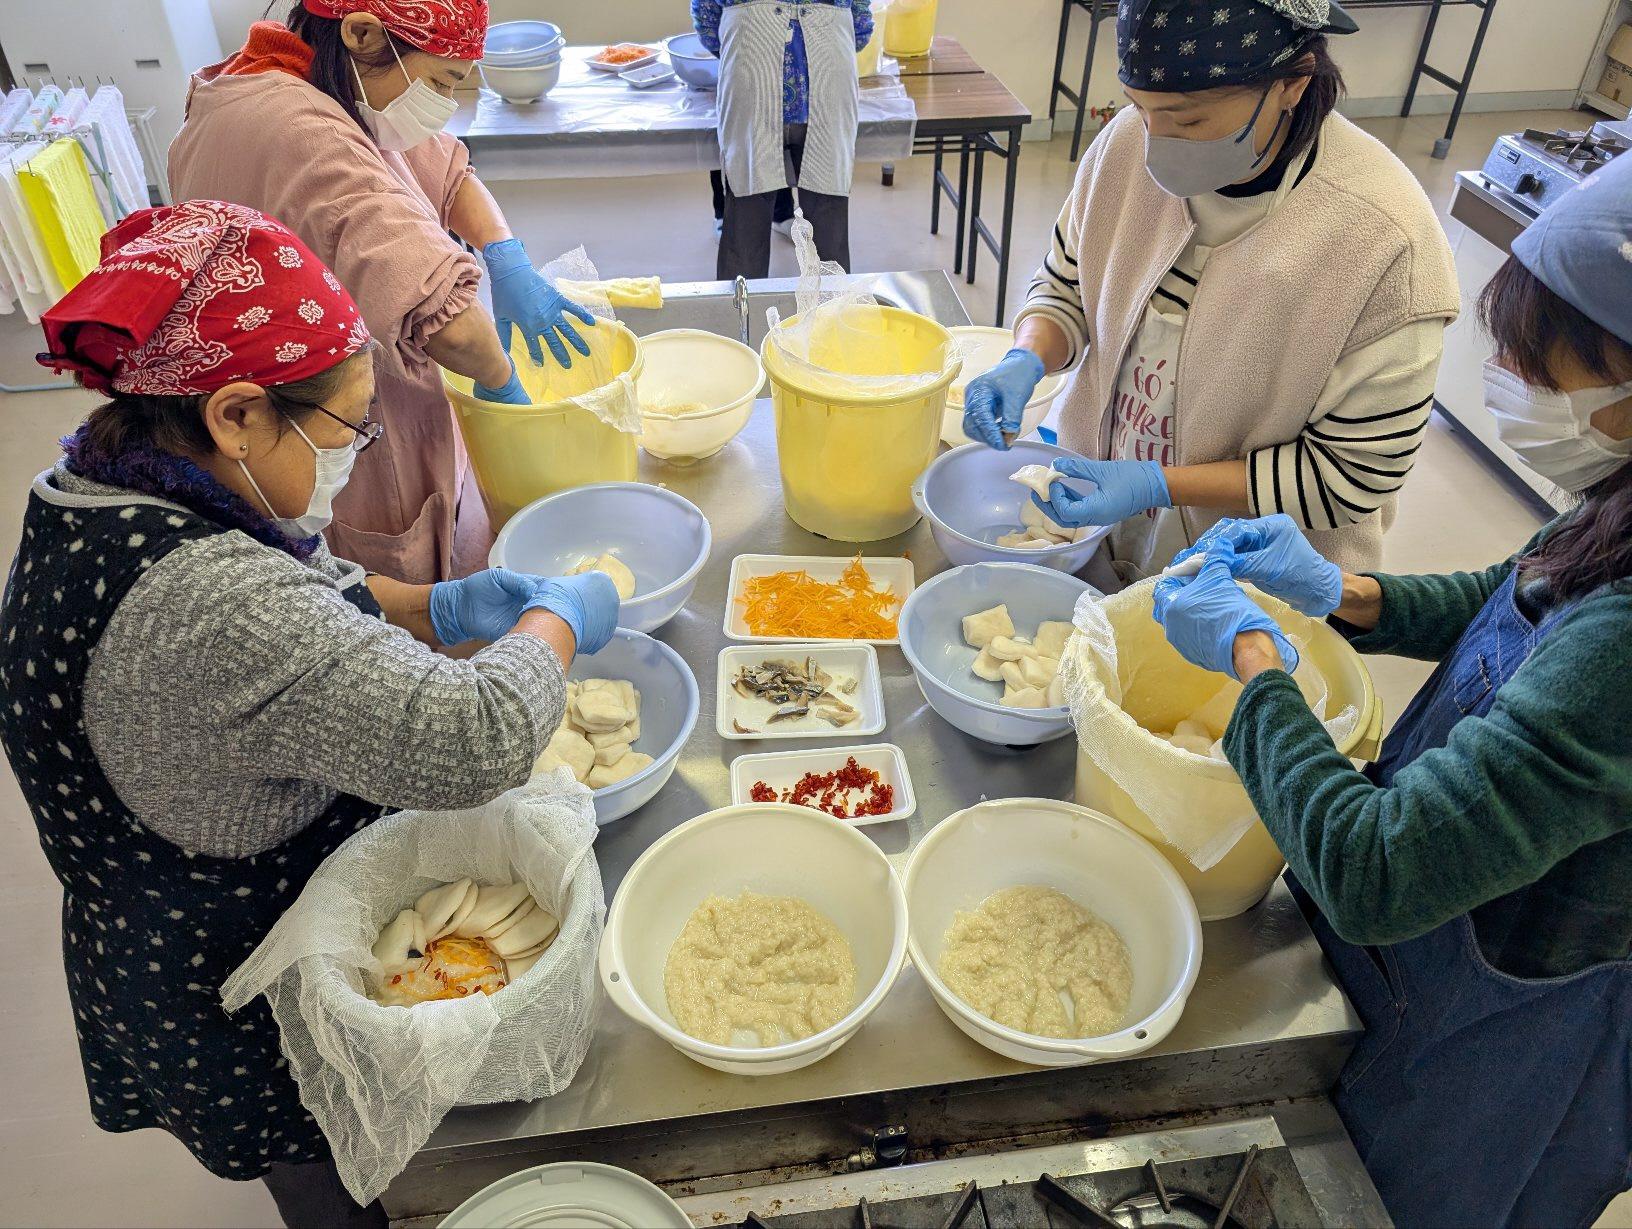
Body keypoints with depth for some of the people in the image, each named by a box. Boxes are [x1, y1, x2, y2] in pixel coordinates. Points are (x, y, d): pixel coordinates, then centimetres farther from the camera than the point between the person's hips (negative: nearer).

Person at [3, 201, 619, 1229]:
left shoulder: (96, 493, -7)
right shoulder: (210, 610, -40)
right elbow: (477, 743, -39)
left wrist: (436, 608, -5)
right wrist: (556, 622, -20)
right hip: (264, 1040, -8)